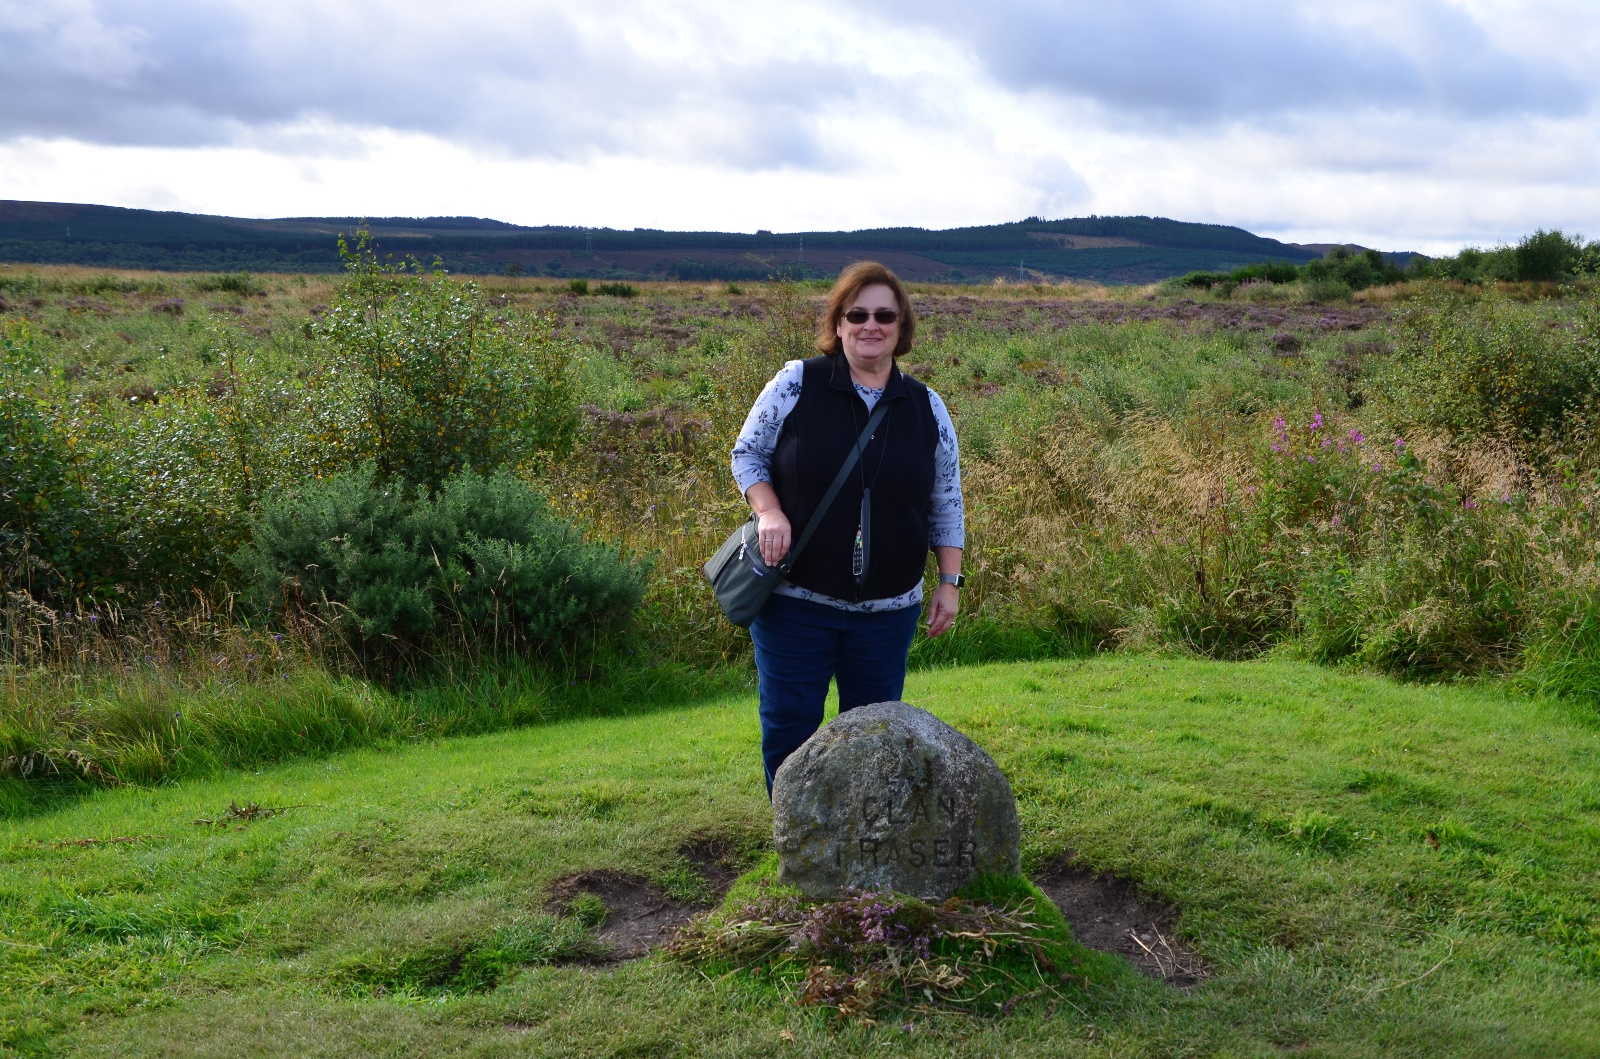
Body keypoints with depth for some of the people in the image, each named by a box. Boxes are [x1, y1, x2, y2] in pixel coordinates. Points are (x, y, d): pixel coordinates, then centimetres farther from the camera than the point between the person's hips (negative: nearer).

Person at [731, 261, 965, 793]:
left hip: (887, 609, 2)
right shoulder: (796, 385, -5)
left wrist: (950, 581, 5)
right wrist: (769, 512, -15)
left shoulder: (926, 407, 3)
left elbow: (946, 504, 9)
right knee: (789, 727, 5)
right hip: (795, 599, -2)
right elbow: (747, 453, 2)